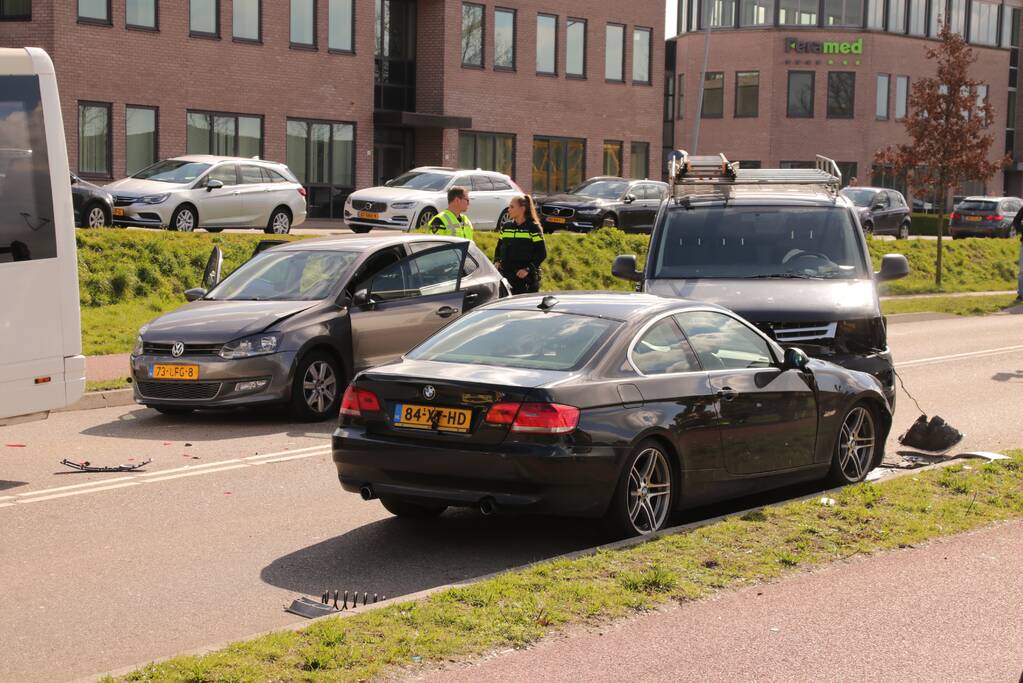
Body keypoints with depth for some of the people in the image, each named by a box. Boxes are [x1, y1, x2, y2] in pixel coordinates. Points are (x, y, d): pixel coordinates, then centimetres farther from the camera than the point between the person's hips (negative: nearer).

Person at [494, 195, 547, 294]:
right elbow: (499, 248, 21)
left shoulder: (533, 228, -4)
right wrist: (496, 262, 1)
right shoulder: (505, 227, 12)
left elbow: (542, 253, -7)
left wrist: (528, 269, -16)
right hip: (506, 276, 5)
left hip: (527, 278, -5)